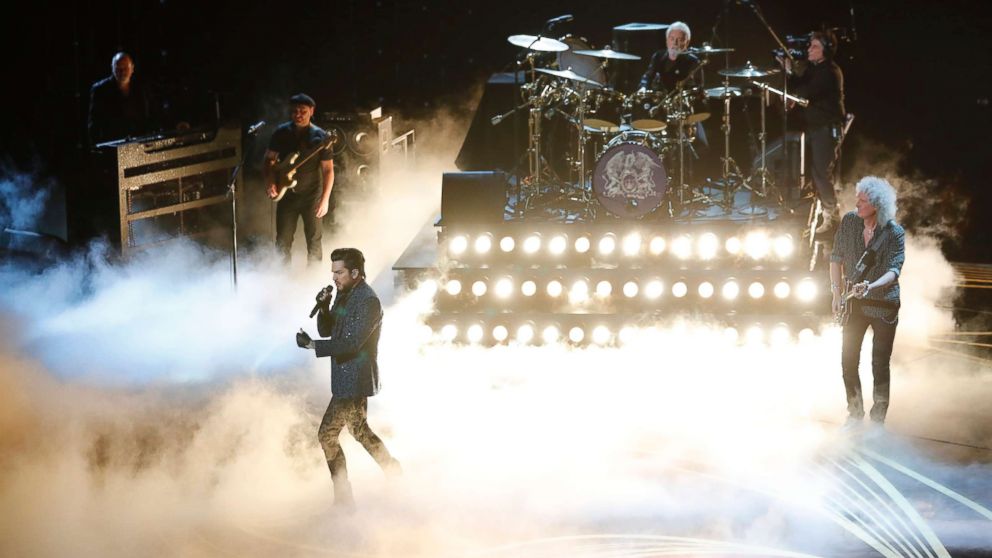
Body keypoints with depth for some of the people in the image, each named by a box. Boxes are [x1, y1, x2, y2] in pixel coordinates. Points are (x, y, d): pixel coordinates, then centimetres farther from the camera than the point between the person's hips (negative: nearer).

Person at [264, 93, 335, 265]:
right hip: (286, 194, 2)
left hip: (311, 196, -2)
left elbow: (328, 170, -9)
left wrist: (325, 199, -15)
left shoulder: (320, 137, -11)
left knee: (314, 241, 2)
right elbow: (270, 160, 6)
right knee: (283, 241, 5)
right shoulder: (281, 133, -4)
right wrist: (271, 183, -10)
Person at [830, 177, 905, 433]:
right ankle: (855, 414, 19)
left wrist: (871, 286, -38)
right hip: (855, 303, 3)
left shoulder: (894, 233, -13)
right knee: (848, 360, 3)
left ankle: (878, 419, 9)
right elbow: (836, 257, 6)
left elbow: (894, 270, -21)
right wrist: (837, 292, 0)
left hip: (883, 305, -3)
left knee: (880, 365, -2)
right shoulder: (849, 222, -3)